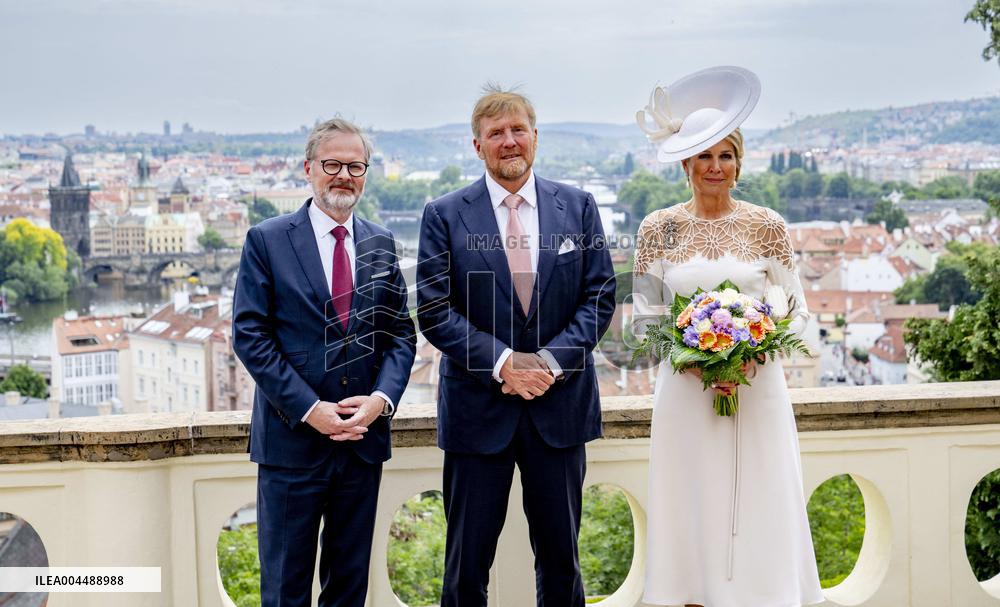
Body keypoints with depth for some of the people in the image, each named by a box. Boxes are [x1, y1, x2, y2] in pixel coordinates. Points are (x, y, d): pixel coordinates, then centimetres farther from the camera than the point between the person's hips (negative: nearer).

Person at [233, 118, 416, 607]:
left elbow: (401, 332, 8)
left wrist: (381, 398, -10)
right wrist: (309, 409, -15)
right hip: (292, 437, -3)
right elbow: (250, 335, -8)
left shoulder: (381, 245, 9)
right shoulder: (267, 240, -3)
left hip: (363, 437, 4)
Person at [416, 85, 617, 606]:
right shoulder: (444, 215, -1)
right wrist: (502, 362, -16)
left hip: (559, 403, 2)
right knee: (467, 563, 8)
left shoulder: (578, 207, 4)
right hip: (477, 407, -1)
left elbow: (599, 296, 2)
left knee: (561, 558, 13)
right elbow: (434, 311, -6)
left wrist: (553, 360, -12)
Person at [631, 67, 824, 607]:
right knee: (692, 513, 5)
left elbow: (795, 311, 4)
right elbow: (645, 318, 3)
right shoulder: (658, 228, 2)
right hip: (684, 394, 0)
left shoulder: (767, 226, 2)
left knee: (760, 513, 3)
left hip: (758, 392, 0)